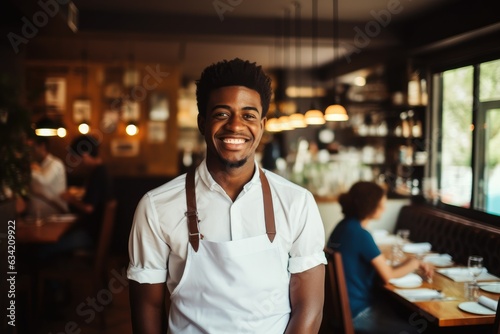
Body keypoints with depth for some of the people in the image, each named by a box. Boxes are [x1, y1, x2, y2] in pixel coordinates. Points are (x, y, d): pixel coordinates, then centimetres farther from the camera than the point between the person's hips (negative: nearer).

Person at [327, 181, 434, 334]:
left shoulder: (344, 226, 4)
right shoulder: (360, 234, -23)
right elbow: (388, 275, -13)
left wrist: (410, 262, 5)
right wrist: (414, 263, 2)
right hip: (356, 313, -9)